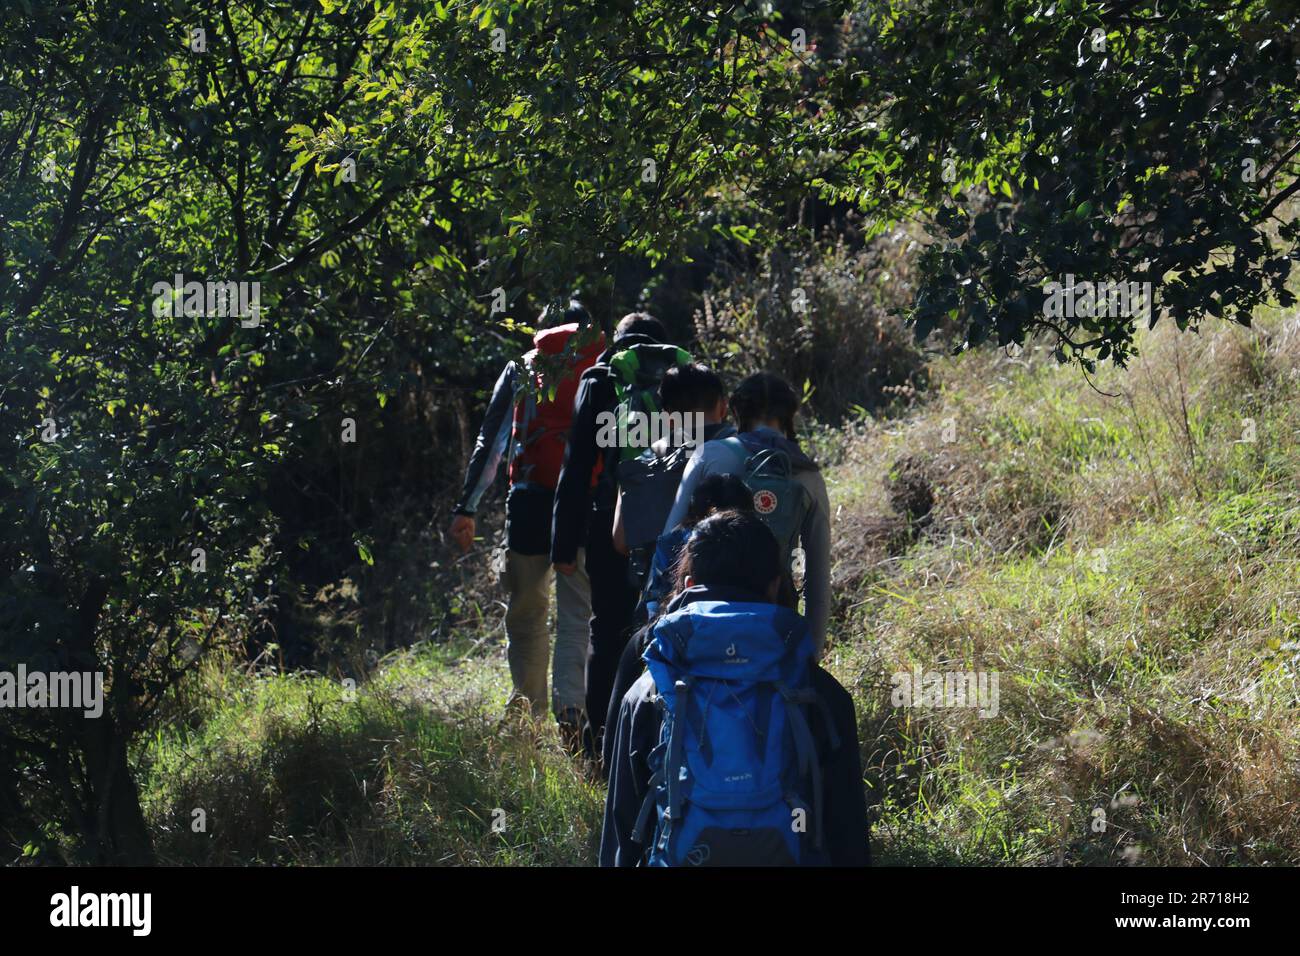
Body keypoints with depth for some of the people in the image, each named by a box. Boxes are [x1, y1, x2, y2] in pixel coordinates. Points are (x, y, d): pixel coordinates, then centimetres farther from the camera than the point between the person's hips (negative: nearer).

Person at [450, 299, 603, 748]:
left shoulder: (522, 369, 12)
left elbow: (490, 442, 6)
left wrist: (466, 508, 5)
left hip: (531, 501, 0)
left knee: (525, 610, 12)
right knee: (577, 614, 2)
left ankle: (528, 710, 13)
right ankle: (570, 710, -12)